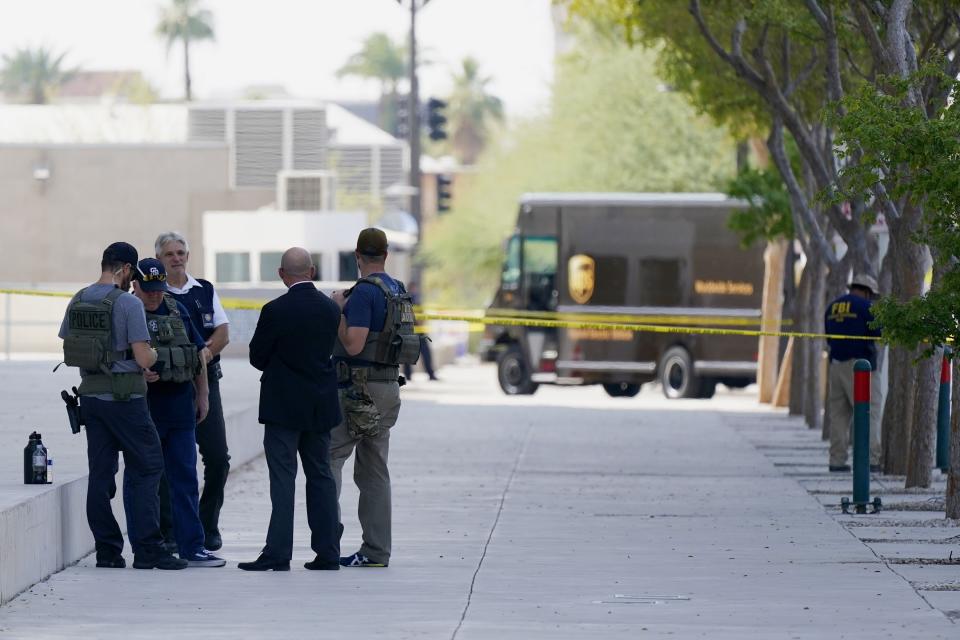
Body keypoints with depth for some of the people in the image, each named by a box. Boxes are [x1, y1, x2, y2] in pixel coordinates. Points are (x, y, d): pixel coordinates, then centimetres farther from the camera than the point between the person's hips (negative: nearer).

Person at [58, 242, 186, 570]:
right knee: (145, 469, 1)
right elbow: (143, 358, -16)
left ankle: (107, 549, 9)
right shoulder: (128, 303, -14)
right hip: (125, 396, -6)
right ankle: (147, 548, -3)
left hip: (90, 395, 6)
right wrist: (155, 354, 6)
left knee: (100, 472, 8)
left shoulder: (77, 302, 6)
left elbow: (68, 350, 12)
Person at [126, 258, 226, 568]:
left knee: (184, 478, 5)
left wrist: (201, 396, 16)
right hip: (142, 405, -5)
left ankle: (191, 548, 7)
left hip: (180, 405, 5)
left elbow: (199, 354, 19)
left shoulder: (177, 310, 11)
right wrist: (139, 373, -28)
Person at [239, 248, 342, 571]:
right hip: (321, 406, 5)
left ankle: (278, 553, -7)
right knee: (321, 475, 11)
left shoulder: (275, 311, -14)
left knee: (283, 479, -4)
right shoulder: (331, 309, 1)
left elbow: (257, 357, -6)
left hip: (283, 407, -5)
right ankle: (328, 553, 11)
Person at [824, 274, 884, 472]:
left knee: (838, 414, 8)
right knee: (869, 412, -5)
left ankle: (837, 460, 6)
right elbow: (879, 332, -12)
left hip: (836, 364, 6)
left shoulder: (832, 307, 16)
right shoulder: (866, 306, -6)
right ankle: (871, 459, -12)